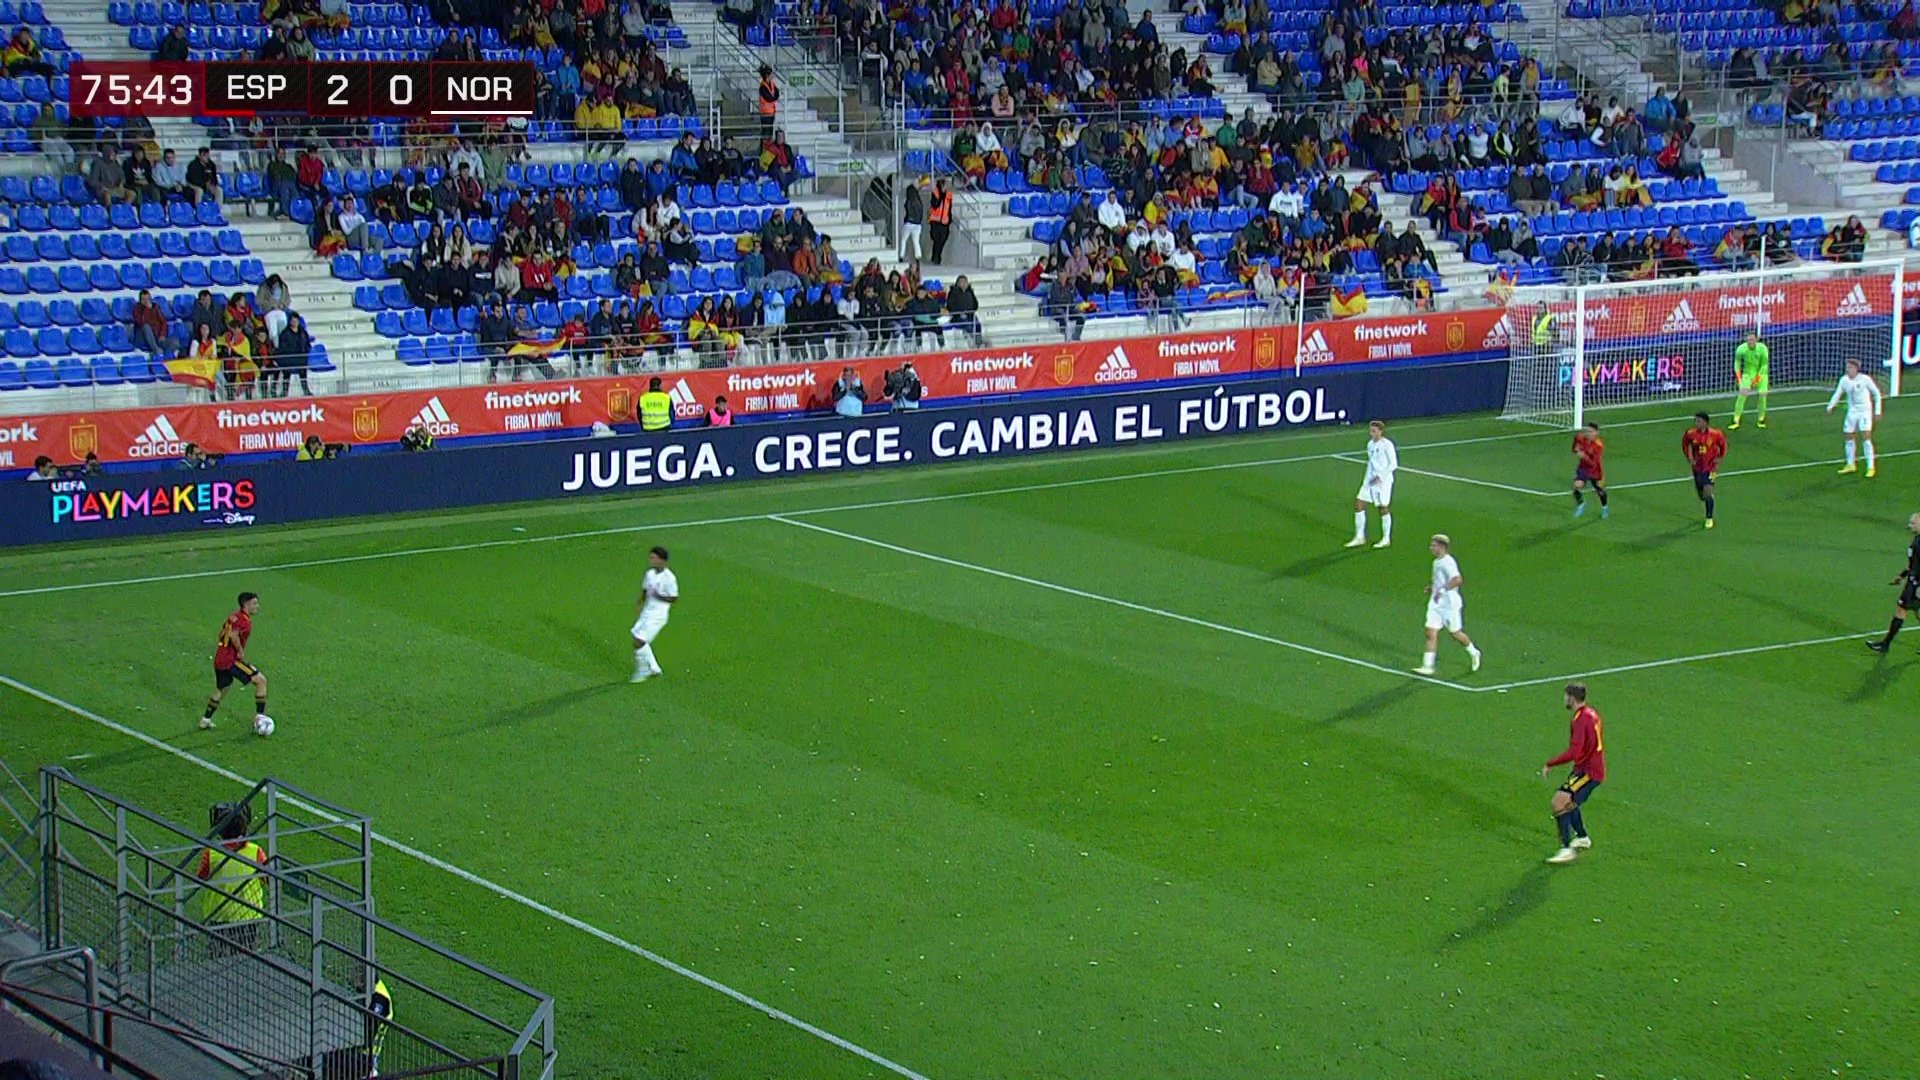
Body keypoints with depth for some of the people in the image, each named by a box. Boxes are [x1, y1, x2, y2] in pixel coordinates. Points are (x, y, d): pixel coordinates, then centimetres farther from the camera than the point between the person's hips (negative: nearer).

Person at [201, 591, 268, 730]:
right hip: (231, 661, -10)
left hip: (219, 659, 10)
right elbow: (233, 635, -31)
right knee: (261, 680, -6)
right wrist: (241, 652, -19)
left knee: (221, 690, 27)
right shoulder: (244, 620, -16)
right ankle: (260, 717, -7)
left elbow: (223, 630, 23)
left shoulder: (235, 615, 13)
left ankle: (205, 720, 34)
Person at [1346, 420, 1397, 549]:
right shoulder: (1370, 444, 10)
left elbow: (1393, 464, -14)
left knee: (1384, 508, -1)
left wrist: (1380, 477, -18)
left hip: (1383, 480, -8)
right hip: (1370, 480, 8)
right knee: (1359, 504, 1)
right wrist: (1369, 477, 15)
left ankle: (1386, 539, 12)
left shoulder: (1386, 445, -12)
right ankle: (1359, 538, 8)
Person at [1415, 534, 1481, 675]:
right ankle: (1427, 666, -6)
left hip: (1449, 604, -8)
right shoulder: (1436, 562, 11)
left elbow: (1457, 580, -32)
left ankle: (1474, 653, 33)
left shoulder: (1447, 562, -19)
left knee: (1455, 633, 8)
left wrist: (1442, 590, -36)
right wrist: (1432, 588, 14)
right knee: (1431, 633, -3)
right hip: (1435, 603, 8)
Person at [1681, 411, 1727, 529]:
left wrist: (1719, 458, -3)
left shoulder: (1715, 434, -16)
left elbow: (1723, 444, 3)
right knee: (1701, 495, 11)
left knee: (1707, 492, -14)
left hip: (1710, 467, -3)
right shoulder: (1691, 434, -11)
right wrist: (1689, 457, 3)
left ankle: (1709, 519, 0)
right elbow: (1685, 444, 10)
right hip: (1697, 467, 3)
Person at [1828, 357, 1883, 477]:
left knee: (1866, 439, -12)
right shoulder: (1844, 380, -1)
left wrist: (1877, 410, -3)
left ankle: (1870, 468, -7)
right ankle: (1850, 465, 25)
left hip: (1865, 412, -5)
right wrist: (1830, 406, -12)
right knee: (1849, 438, 9)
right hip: (1852, 412, 5)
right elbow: (1837, 394, 3)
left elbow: (1876, 393, -1)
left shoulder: (1865, 379, -12)